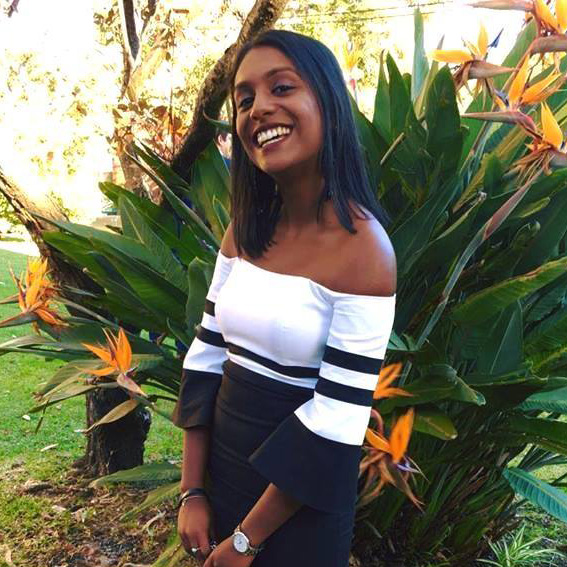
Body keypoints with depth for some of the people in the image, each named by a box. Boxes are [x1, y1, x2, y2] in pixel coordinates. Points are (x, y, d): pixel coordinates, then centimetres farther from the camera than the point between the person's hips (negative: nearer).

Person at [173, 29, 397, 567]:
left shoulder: (362, 248, -22)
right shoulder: (244, 229, -3)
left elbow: (337, 418, -22)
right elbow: (206, 356, 0)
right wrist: (192, 492, -2)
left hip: (299, 491, -5)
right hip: (221, 457, 6)